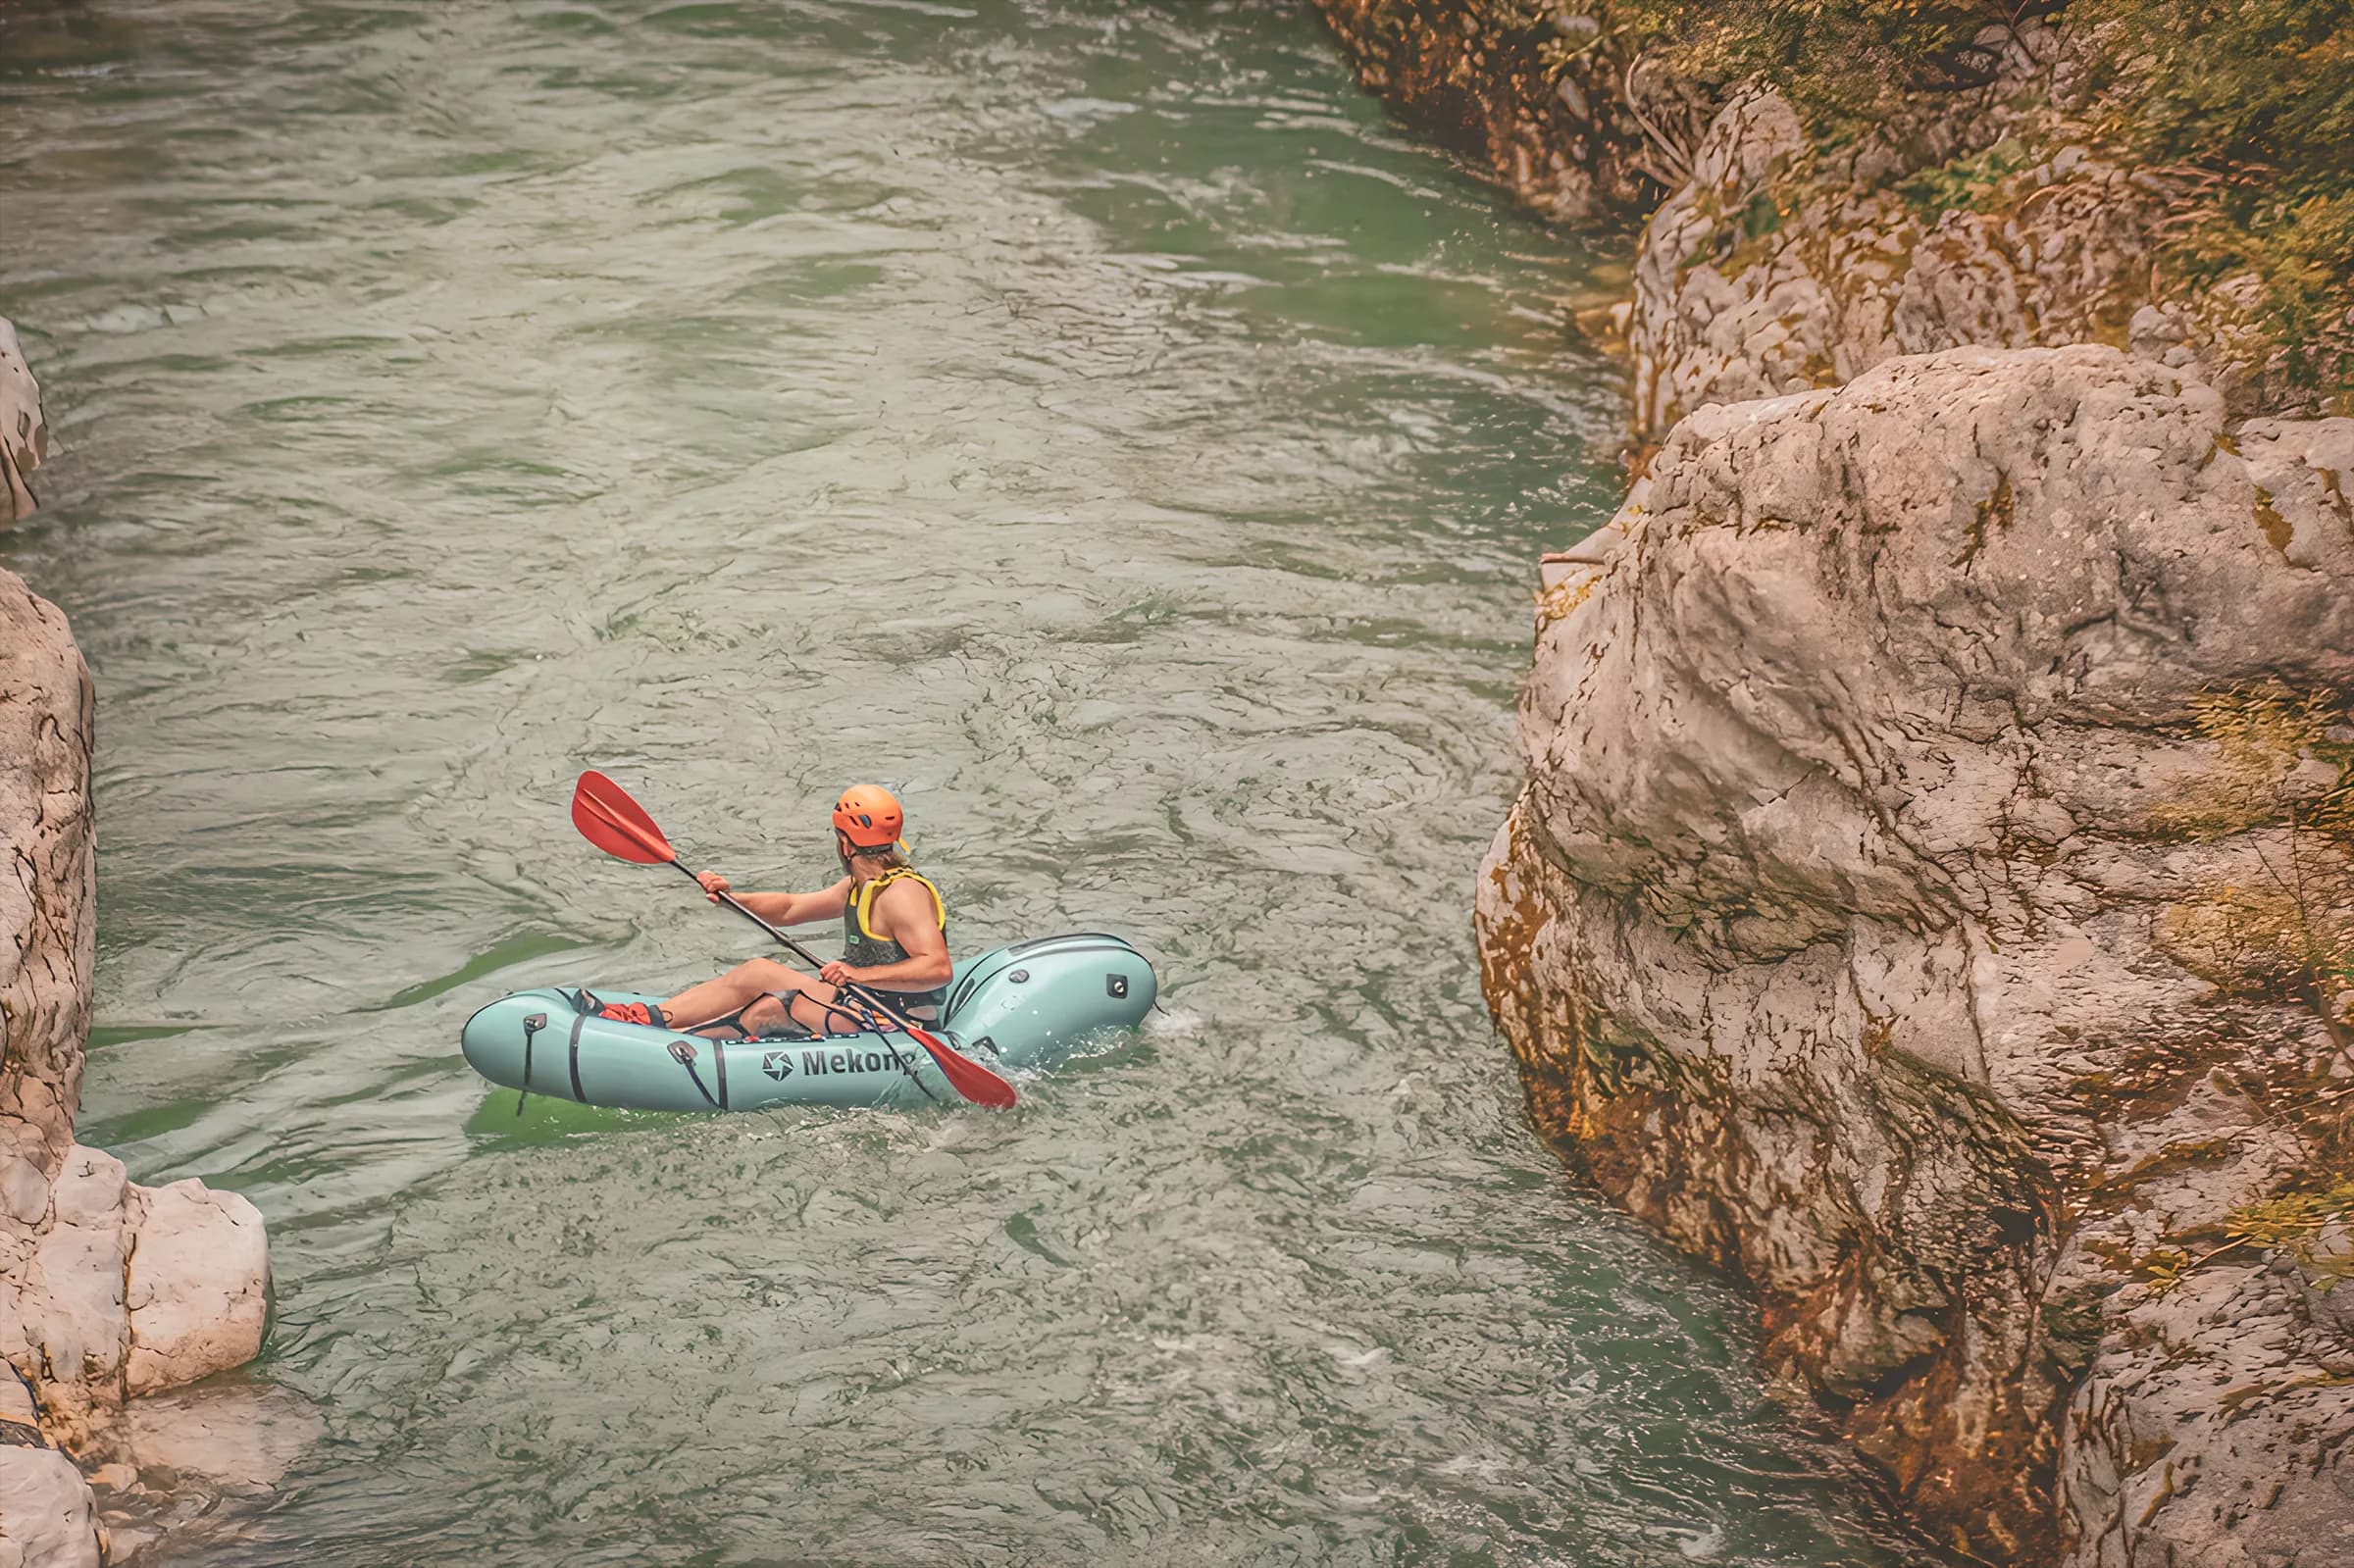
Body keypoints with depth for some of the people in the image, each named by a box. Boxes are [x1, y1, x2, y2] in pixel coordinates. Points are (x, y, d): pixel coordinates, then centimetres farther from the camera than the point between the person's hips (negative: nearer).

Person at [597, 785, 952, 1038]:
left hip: (893, 1019, -10)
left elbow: (939, 968, -31)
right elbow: (789, 909, 20)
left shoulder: (902, 894, -20)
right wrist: (731, 898, 4)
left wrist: (861, 975, -37)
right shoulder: (861, 886, 12)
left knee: (768, 1009, -16)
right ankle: (657, 1018, 1)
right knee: (757, 973, 5)